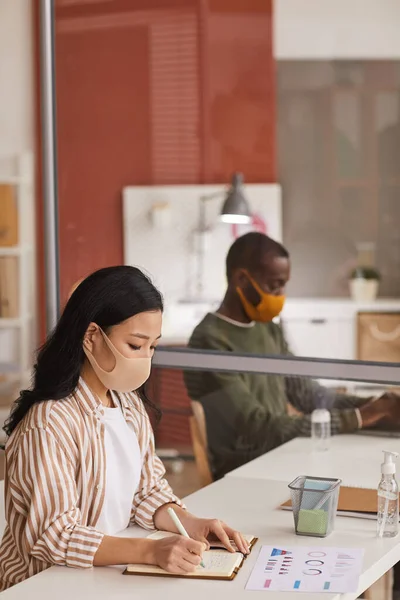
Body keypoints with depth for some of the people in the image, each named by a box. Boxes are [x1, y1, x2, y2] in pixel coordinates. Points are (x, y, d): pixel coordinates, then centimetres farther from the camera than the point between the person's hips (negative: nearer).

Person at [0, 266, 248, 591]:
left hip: (112, 571, 7)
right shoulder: (49, 424, -20)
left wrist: (190, 524, -9)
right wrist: (151, 551, -31)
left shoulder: (130, 404, 6)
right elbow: (55, 537, -23)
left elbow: (148, 489, 10)